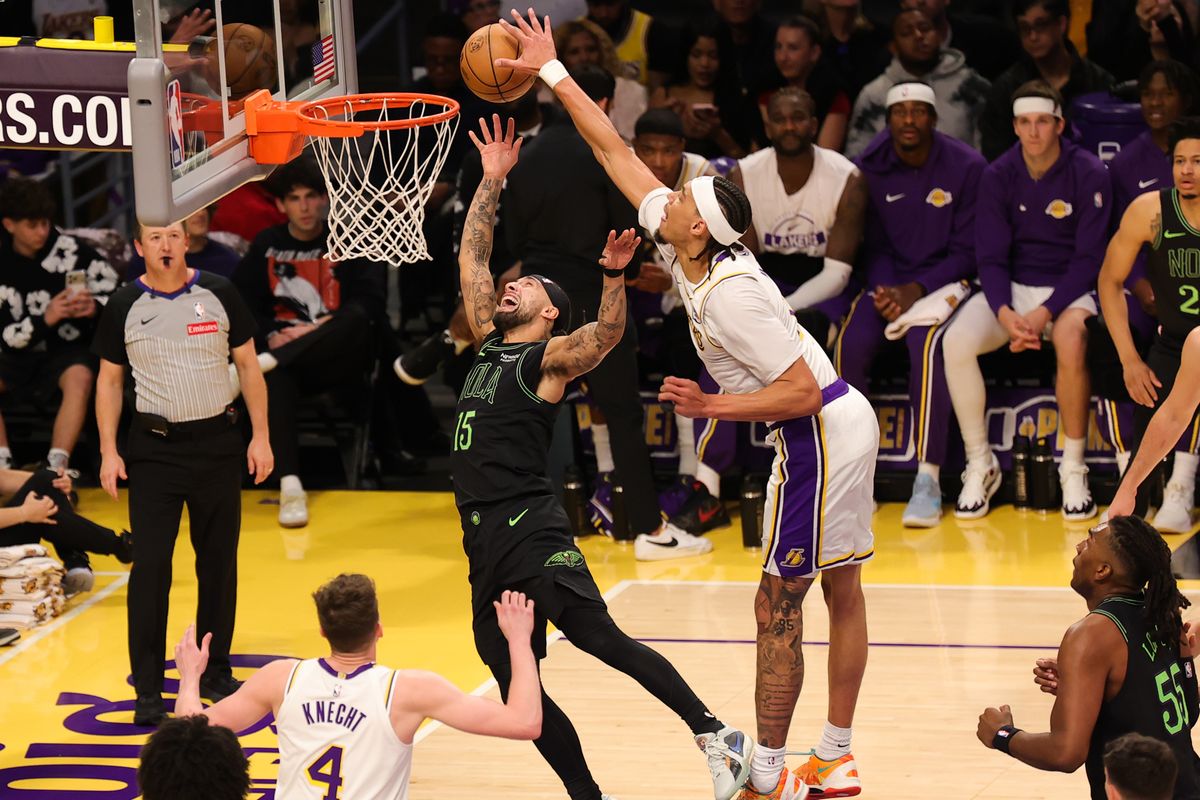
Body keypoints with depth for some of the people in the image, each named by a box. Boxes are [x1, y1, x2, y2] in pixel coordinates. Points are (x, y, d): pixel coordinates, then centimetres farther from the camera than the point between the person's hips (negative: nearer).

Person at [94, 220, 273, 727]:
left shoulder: (218, 295, -1)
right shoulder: (125, 305, -2)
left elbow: (248, 365, 5)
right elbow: (109, 381, 6)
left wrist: (260, 436, 0)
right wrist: (109, 452, -1)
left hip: (216, 441, 1)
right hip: (154, 447, -1)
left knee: (219, 561, 8)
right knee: (150, 565, -7)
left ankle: (215, 671, 22)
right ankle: (148, 690, -3)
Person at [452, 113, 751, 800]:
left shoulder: (553, 357, -1)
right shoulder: (491, 343, 18)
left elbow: (608, 333, -20)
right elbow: (472, 257, 24)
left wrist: (615, 275, -37)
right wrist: (492, 181, 21)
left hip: (531, 527, -8)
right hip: (485, 537, 8)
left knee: (600, 638, -17)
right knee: (517, 685, 5)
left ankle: (716, 736, -15)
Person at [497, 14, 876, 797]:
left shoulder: (730, 293, -24)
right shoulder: (692, 248, 1)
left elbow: (801, 391, -24)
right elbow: (615, 149, 8)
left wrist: (711, 406, -24)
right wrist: (553, 72, 9)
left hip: (819, 435, -9)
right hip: (844, 421, 9)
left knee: (778, 608, -3)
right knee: (841, 591, 13)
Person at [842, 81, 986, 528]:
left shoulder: (966, 167, -6)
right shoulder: (870, 168, 2)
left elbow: (968, 251, -6)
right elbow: (873, 245, 7)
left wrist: (917, 290, -17)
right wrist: (883, 290, -13)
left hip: (944, 279, -3)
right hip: (889, 278, 3)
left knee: (926, 341, -34)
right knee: (850, 343, -26)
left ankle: (928, 479, -33)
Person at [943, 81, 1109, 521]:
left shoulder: (1089, 174, -9)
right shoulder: (998, 176, -1)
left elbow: (1089, 259, -9)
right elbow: (990, 258, -1)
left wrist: (1045, 314, -21)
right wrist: (1005, 314, -21)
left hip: (1069, 289, -3)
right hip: (1011, 289, 3)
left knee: (1071, 341, -37)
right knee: (956, 342, -26)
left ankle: (1074, 471, -22)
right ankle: (980, 465, -10)